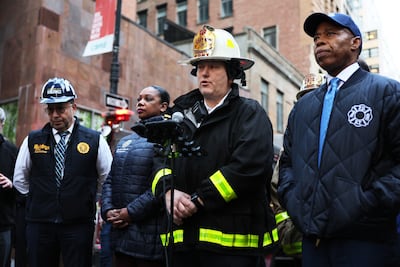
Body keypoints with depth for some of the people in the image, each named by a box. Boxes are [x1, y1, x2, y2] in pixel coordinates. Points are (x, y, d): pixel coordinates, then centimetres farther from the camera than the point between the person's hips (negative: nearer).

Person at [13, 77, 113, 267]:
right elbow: (20, 180, 16)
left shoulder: (95, 141, -1)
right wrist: (40, 199, 13)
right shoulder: (32, 140, 5)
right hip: (39, 224, 2)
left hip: (79, 225, -2)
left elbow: (108, 179, 7)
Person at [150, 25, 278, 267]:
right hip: (182, 239, 5)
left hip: (232, 240, -5)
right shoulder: (183, 113, 16)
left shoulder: (250, 113, -2)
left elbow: (251, 165, -17)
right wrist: (169, 191, -10)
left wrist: (198, 200, -16)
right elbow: (162, 159, 11)